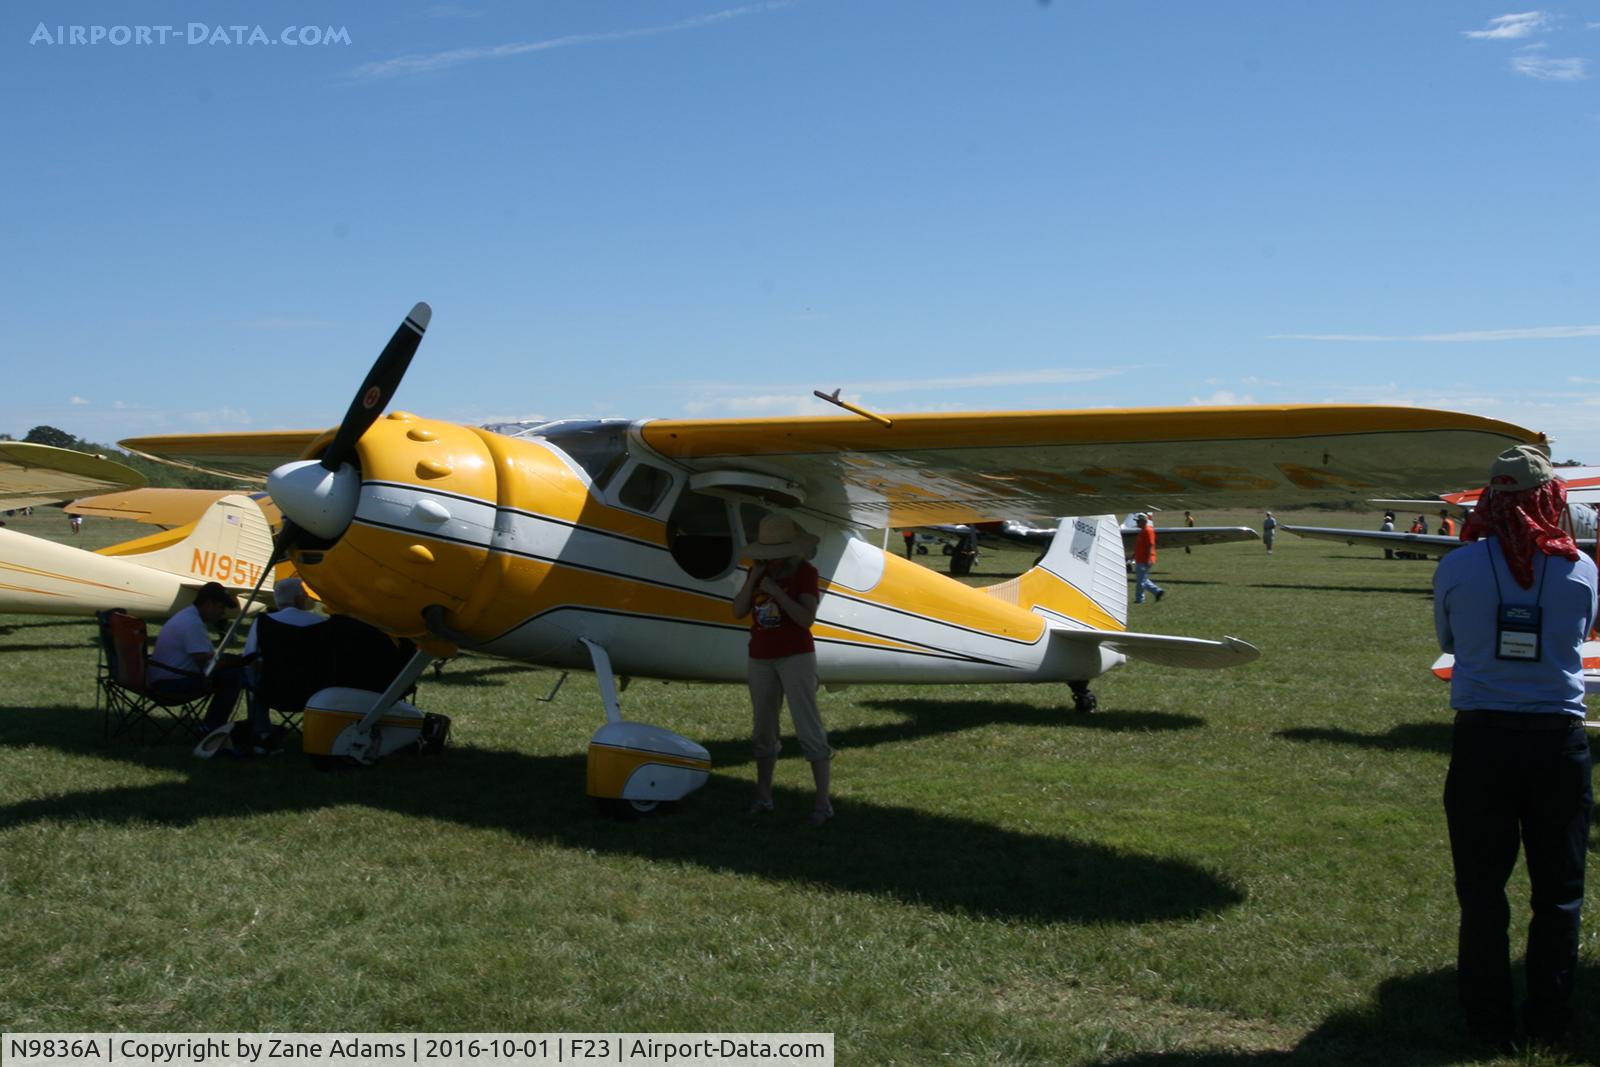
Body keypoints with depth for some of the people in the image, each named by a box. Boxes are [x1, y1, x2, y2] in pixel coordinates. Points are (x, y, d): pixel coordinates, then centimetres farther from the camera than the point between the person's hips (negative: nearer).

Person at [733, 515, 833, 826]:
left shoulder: (805, 572, -8)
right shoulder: (758, 571, 6)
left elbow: (807, 619, -18)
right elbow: (738, 611, -1)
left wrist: (776, 591, -22)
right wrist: (754, 577, -10)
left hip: (796, 657, -5)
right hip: (761, 659, 5)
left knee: (809, 729, -7)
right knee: (763, 730, 11)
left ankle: (823, 802, -4)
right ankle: (763, 797, 22)